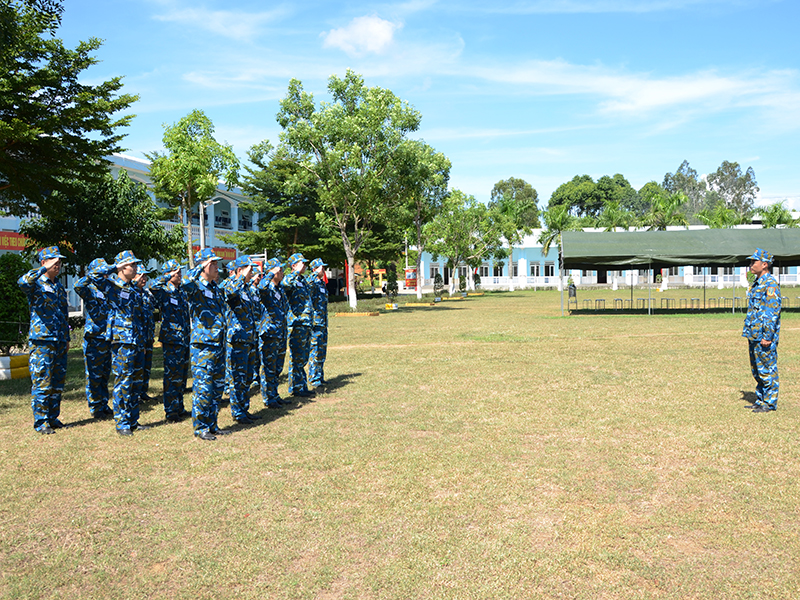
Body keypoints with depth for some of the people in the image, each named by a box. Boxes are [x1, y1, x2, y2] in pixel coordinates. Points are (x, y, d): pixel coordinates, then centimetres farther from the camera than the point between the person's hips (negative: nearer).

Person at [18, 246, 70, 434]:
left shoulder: (59, 286, 17)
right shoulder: (36, 283, -5)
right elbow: (22, 282, -32)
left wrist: (67, 338, 21)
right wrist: (44, 269, -28)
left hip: (60, 341, 7)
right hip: (42, 340, -7)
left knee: (58, 382, 11)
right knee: (41, 382, -4)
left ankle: (53, 417, 21)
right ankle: (41, 422, 3)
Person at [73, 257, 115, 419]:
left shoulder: (110, 289, 11)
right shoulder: (89, 289, -8)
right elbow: (77, 286, -29)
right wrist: (92, 276, -30)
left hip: (108, 338, 6)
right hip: (94, 339, -6)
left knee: (105, 375, 14)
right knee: (94, 375, 2)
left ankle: (104, 406, 24)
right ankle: (95, 408, 10)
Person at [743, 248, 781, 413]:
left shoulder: (771, 284, -14)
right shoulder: (756, 283, 15)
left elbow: (773, 312, -19)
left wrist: (767, 336, -21)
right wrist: (748, 332, 19)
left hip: (764, 337, -9)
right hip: (754, 336, 9)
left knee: (767, 369, -2)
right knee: (757, 369, 14)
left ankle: (770, 403, 6)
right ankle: (761, 400, 23)